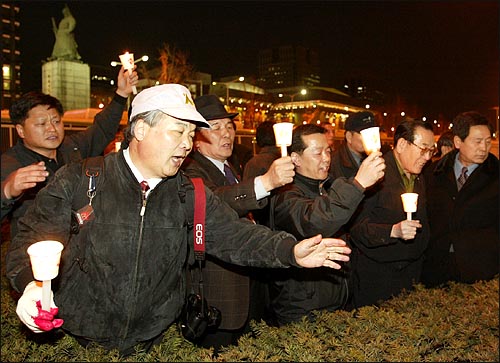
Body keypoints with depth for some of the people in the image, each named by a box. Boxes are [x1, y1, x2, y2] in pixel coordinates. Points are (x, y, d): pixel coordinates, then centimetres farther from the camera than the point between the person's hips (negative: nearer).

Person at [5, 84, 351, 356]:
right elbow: (33, 238, -5)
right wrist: (31, 284, -26)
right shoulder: (79, 180, -6)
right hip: (75, 342, -2)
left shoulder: (188, 193, 2)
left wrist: (290, 250, -21)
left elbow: (231, 232, -5)